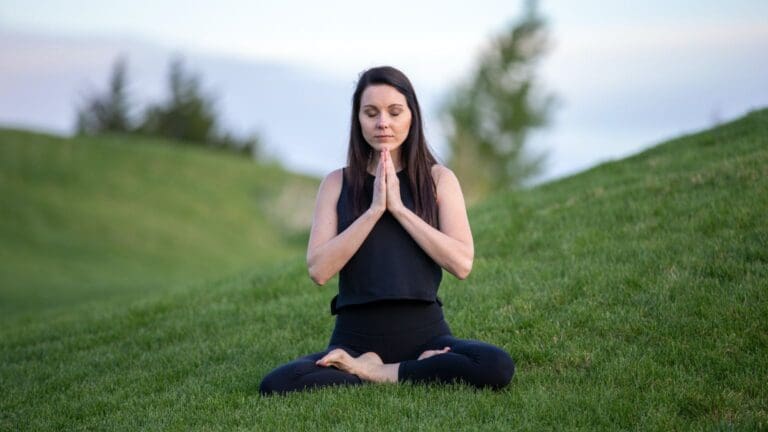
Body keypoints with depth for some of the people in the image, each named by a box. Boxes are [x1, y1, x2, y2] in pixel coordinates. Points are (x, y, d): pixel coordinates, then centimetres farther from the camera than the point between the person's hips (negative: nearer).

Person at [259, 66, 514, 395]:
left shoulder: (438, 178, 6)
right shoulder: (337, 183, 7)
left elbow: (461, 263, -8)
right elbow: (319, 270, -6)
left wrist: (398, 208, -10)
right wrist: (374, 210, -11)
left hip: (424, 332, 0)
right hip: (356, 337, 0)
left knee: (497, 368, -32)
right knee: (275, 385, -29)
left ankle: (371, 373, -12)